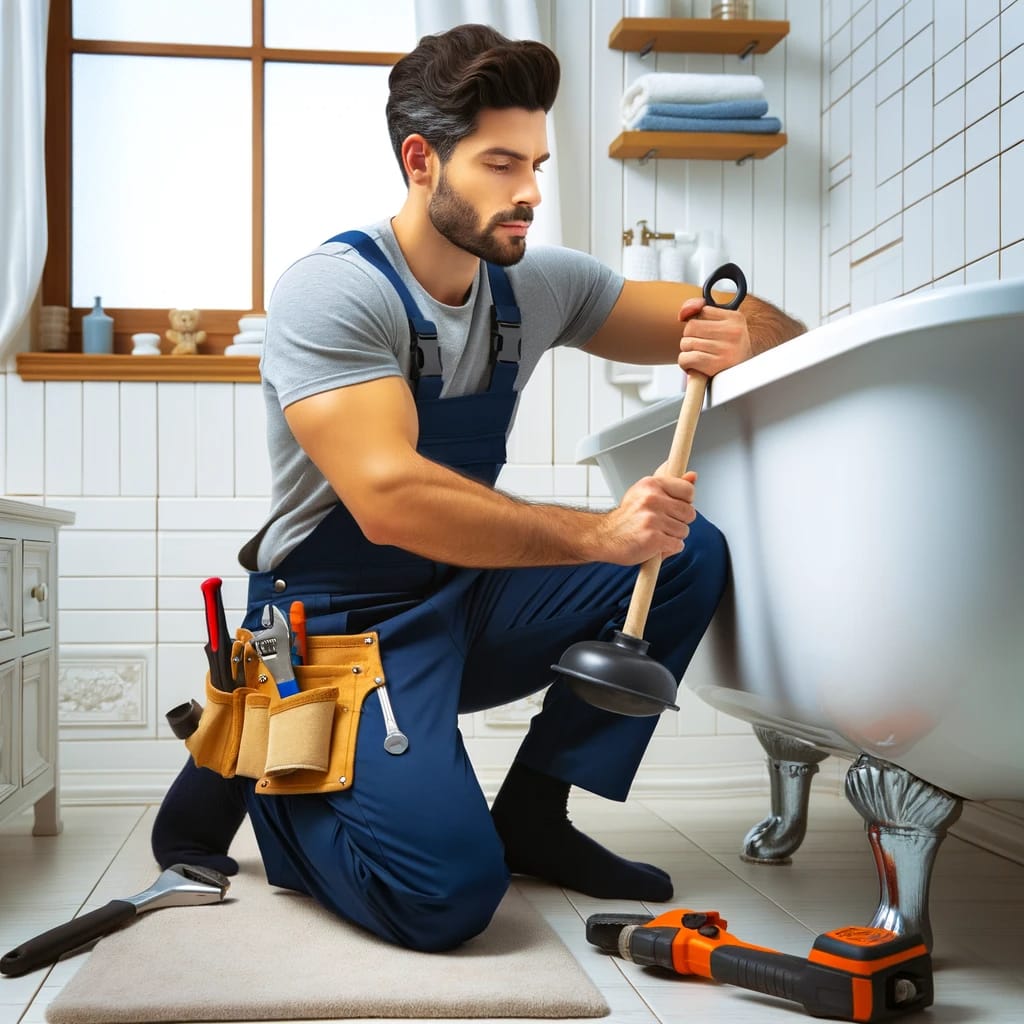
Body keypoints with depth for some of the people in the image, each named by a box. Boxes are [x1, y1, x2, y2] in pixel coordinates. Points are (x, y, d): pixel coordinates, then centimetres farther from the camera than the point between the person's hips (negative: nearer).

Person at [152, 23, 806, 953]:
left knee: (690, 553, -9)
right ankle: (248, 770, 3)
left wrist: (737, 338, -21)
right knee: (449, 891, -25)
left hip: (466, 601, 7)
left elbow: (778, 332, 3)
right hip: (343, 624, -7)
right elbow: (389, 499, -32)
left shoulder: (536, 284, 1)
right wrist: (597, 534, -36)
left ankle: (531, 813, 1)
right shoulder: (330, 293, -18)